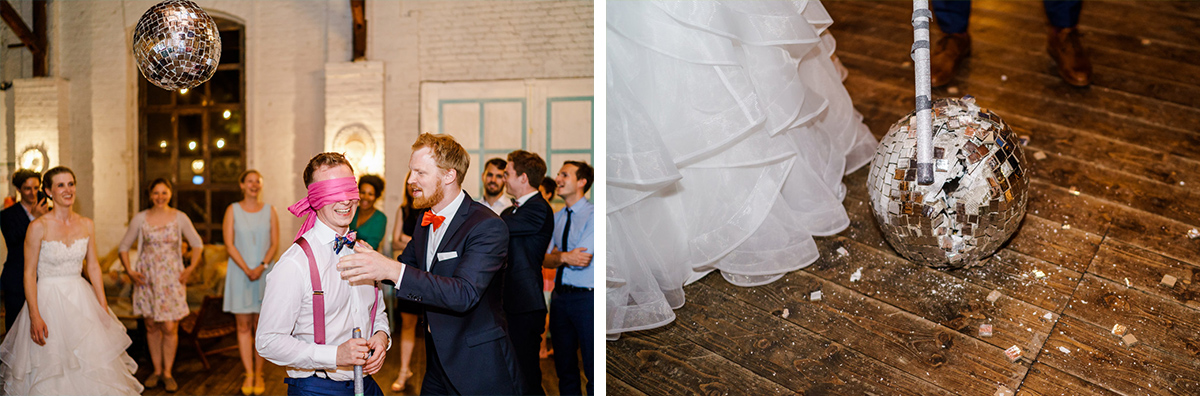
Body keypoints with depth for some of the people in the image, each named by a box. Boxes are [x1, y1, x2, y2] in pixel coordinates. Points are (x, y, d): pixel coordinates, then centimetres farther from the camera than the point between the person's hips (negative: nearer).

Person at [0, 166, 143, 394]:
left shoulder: (87, 225, 3)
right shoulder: (39, 226, -10)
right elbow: (29, 273, -9)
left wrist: (103, 307, 5)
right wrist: (35, 316, -15)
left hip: (81, 299, 4)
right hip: (48, 301, -4)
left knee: (93, 365, 6)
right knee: (51, 372, 4)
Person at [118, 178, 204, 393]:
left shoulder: (180, 218, 0)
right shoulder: (140, 218, 1)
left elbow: (197, 244, 9)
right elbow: (124, 247, 10)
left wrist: (190, 268, 0)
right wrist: (130, 271, 1)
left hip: (172, 278, -1)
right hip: (147, 278, 1)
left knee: (170, 328, -4)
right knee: (151, 326, 9)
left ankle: (168, 373, 11)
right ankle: (156, 370, 22)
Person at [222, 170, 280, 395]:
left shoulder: (269, 211, 6)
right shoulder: (233, 211, 3)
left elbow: (274, 243, 2)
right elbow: (229, 245, -3)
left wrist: (261, 267, -13)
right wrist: (247, 270, -13)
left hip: (264, 273, 1)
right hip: (239, 273, 0)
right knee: (243, 326, 2)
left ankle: (258, 373, 12)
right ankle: (248, 374, 7)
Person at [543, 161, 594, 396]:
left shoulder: (593, 215, -9)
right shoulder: (557, 218, 13)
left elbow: (583, 259, -17)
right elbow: (545, 260, 7)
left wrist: (557, 254, -2)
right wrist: (564, 257, -11)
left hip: (586, 297, -7)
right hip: (560, 295, 7)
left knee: (592, 366, -2)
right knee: (564, 366, 14)